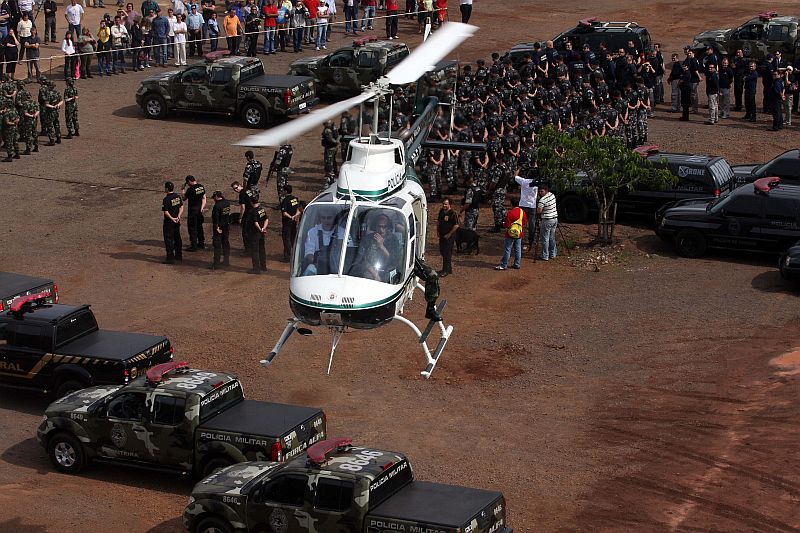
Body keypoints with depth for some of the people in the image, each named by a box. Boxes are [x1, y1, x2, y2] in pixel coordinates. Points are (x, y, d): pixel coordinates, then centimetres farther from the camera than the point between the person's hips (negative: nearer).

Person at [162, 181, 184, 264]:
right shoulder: (178, 196, 2)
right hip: (177, 222, 7)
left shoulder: (166, 199, -20)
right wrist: (178, 217, -3)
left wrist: (172, 218, -10)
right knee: (177, 238, 18)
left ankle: (170, 258, -1)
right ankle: (178, 256, 29)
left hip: (169, 222, -7)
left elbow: (166, 212, -21)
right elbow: (181, 207, 5)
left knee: (168, 239, -1)